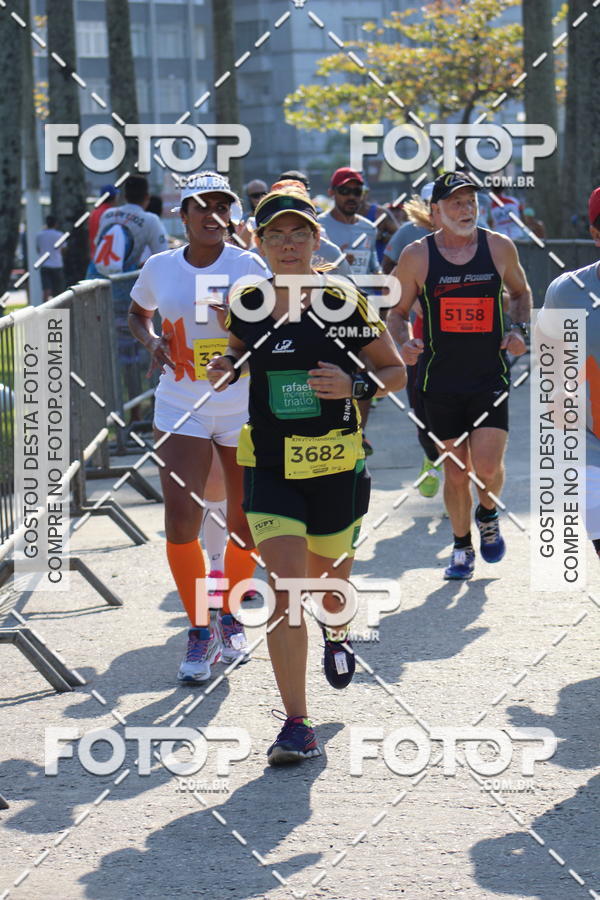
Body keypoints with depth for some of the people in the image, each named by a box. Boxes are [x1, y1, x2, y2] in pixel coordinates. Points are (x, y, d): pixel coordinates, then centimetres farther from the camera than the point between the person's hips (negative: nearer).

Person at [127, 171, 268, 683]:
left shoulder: (248, 267, -6)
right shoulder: (161, 268, 1)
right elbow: (138, 313, 20)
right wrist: (152, 340, 0)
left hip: (244, 409, -1)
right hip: (180, 409, 1)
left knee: (245, 523, 7)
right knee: (180, 521, -11)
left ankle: (230, 615, 30)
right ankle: (199, 628, 3)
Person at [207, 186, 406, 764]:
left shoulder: (343, 302, -7)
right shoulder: (246, 306, 1)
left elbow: (395, 372, 2)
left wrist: (355, 385, -17)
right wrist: (225, 371, -1)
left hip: (337, 467, -1)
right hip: (269, 470, 1)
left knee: (326, 583, 15)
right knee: (287, 589, -12)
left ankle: (336, 633, 54)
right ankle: (296, 725, -9)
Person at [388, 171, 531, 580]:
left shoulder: (500, 248, 1)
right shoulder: (417, 256, -2)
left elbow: (521, 292, 18)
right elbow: (398, 311, 8)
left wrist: (519, 329, 0)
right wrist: (405, 342, -13)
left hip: (491, 377, 0)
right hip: (441, 381, 0)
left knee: (488, 467, -11)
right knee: (455, 470, 5)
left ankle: (488, 516, 22)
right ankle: (462, 548, 24)